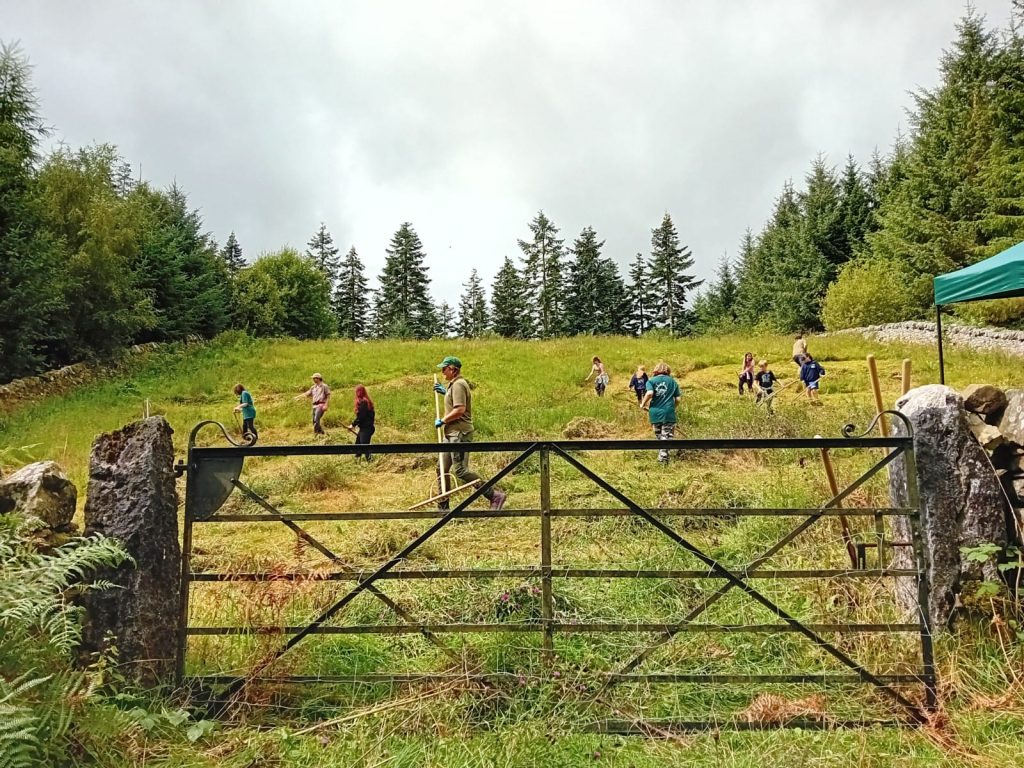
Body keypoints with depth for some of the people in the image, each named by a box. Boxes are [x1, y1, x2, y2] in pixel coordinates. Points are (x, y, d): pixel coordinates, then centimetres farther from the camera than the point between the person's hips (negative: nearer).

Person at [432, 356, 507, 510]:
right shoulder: (453, 384, 17)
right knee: (442, 469, 13)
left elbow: (460, 410, -24)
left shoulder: (458, 384, -15)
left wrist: (442, 420, -14)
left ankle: (494, 495, -11)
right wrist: (445, 392, 24)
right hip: (452, 433, 11)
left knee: (460, 470, -15)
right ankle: (443, 506, 21)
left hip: (460, 433, -11)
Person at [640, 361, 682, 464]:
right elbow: (678, 399, 4)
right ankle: (663, 457, -9)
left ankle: (661, 456, 23)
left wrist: (643, 404, -2)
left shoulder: (651, 381, 3)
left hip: (655, 413, 1)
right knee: (667, 436, 1)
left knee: (659, 436, 15)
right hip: (668, 413, -1)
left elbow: (649, 393, -16)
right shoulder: (673, 381, 8)